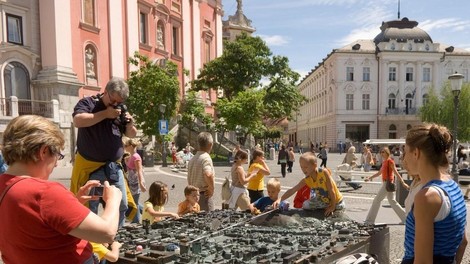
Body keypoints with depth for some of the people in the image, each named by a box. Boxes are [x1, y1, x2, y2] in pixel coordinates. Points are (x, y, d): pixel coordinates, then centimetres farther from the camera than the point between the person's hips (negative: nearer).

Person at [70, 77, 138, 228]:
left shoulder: (121, 110, 10)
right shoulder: (88, 103, -4)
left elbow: (132, 134, 14)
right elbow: (78, 121, -23)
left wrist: (130, 123, -7)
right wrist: (105, 114, -20)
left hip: (114, 167, 5)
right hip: (90, 167, -5)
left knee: (122, 206, 11)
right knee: (89, 208, 0)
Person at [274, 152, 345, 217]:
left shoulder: (324, 172, -30)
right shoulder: (306, 180, -15)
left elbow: (331, 190, -24)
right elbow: (292, 190, -16)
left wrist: (333, 206, -19)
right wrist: (280, 199, -27)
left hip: (336, 201, -4)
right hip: (323, 201, 4)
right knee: (306, 205, 1)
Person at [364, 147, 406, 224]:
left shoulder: (390, 161, -11)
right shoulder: (384, 162, 14)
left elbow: (396, 173, -14)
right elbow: (379, 173, 21)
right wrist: (369, 177, 15)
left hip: (388, 183, -9)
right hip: (385, 183, 9)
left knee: (377, 200, -5)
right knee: (392, 201, 14)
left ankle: (369, 220, 1)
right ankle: (405, 218, 20)